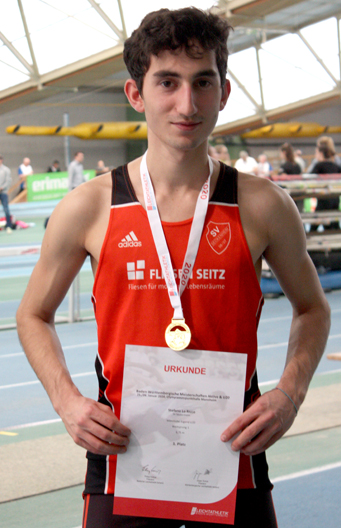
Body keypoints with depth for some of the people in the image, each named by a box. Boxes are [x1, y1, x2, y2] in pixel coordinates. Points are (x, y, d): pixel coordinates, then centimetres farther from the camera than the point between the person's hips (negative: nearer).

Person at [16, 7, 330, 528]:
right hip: (121, 456, 0)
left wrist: (290, 393, -5)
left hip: (233, 455, 1)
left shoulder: (263, 207, -4)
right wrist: (67, 401, -7)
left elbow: (312, 308, 12)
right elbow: (34, 315, 9)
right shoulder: (87, 208, -5)